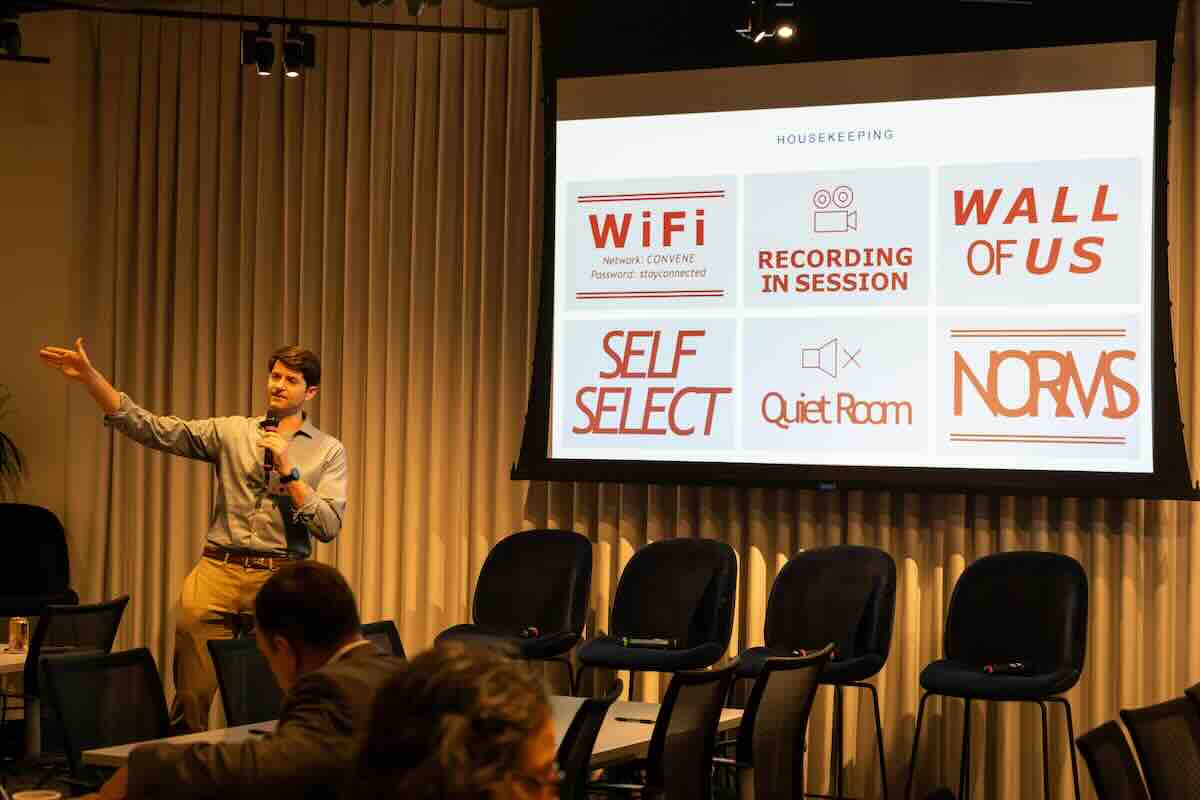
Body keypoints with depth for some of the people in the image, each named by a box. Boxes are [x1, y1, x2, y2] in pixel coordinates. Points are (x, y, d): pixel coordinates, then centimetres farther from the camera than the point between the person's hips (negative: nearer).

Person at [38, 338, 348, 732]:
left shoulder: (328, 451, 8)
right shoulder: (231, 432, 11)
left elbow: (329, 526, -2)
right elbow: (152, 429, 2)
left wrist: (288, 471, -9)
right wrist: (90, 377, -6)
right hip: (217, 571, 1)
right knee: (192, 692, -2)